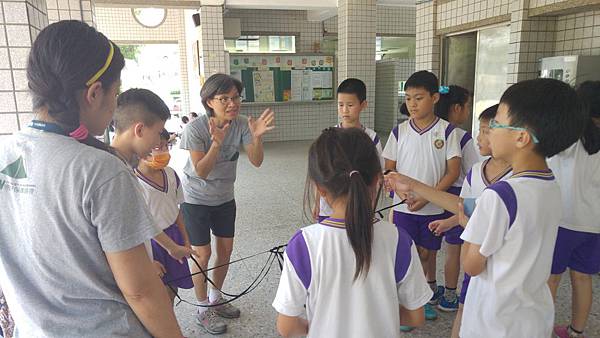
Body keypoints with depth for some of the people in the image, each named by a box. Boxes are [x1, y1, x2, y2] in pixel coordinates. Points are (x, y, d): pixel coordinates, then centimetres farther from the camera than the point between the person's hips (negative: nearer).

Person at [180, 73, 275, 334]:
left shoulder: (241, 124, -14)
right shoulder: (196, 128, -24)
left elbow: (256, 161, -20)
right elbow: (201, 171, -27)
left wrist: (256, 137, -39)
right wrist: (217, 142, -41)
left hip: (224, 198, 5)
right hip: (196, 200, -4)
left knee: (226, 249, 13)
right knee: (203, 254, 2)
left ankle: (216, 298, 37)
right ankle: (204, 310, 23)